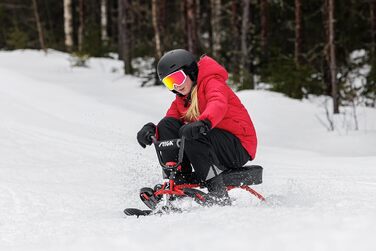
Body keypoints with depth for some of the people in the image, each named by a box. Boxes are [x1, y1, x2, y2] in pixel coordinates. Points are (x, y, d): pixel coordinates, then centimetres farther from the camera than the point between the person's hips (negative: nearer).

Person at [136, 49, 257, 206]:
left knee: (190, 134, -33)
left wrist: (203, 123, -54)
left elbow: (218, 104, -33)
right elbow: (168, 125, 6)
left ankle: (218, 195, -34)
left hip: (239, 147, -7)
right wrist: (150, 130, -18)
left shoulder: (212, 82, -9)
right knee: (167, 125, -8)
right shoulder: (180, 101, 17)